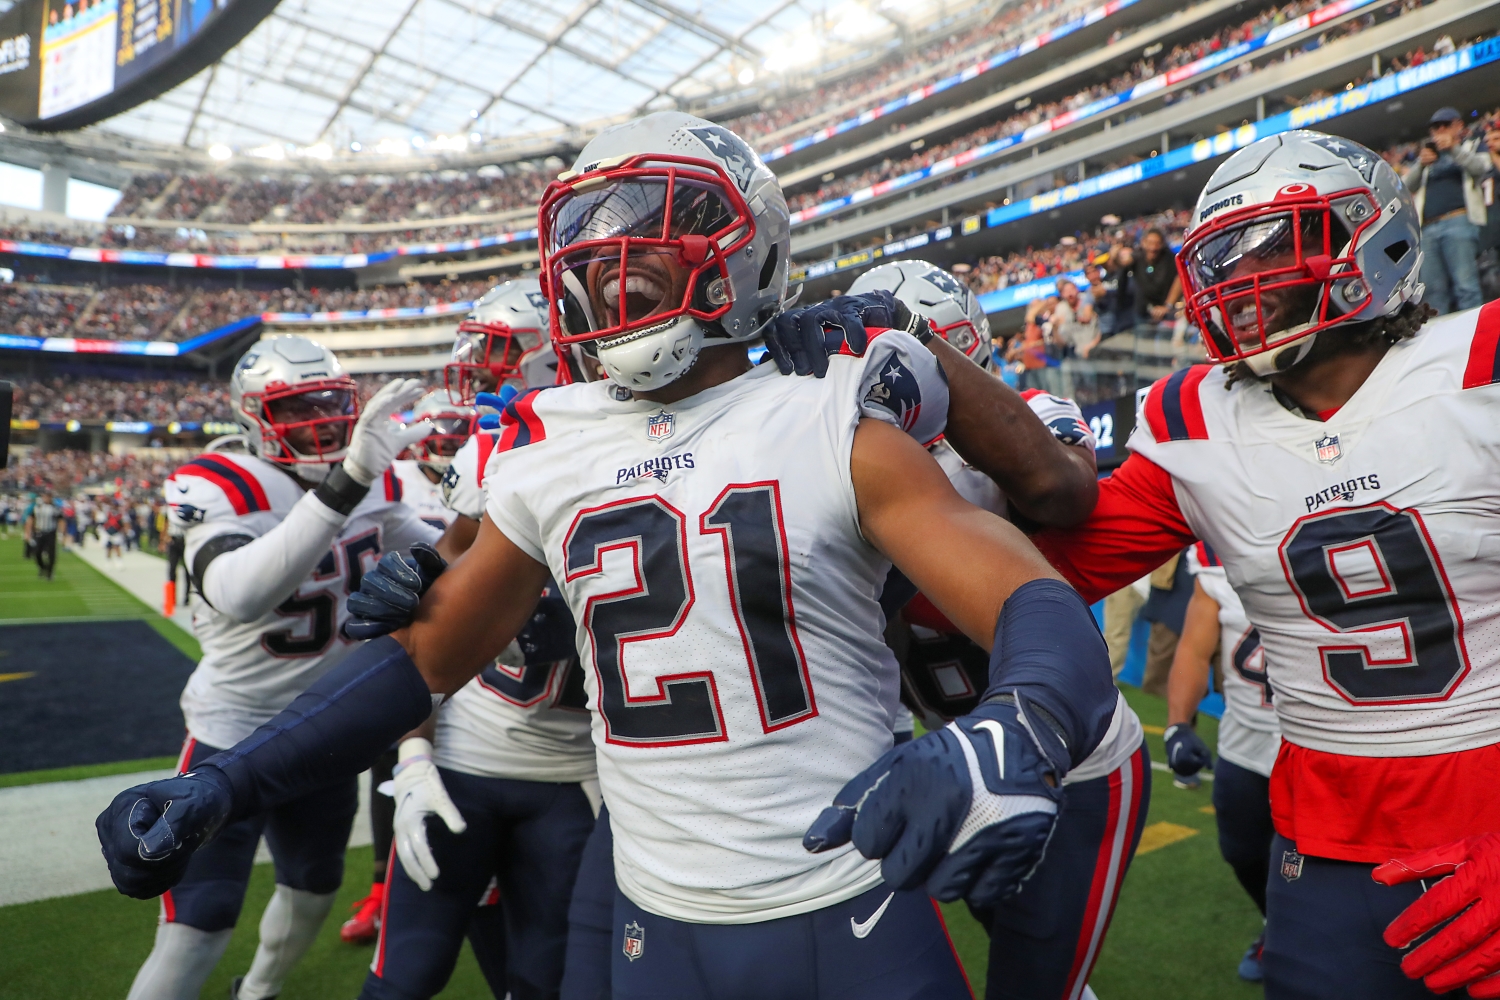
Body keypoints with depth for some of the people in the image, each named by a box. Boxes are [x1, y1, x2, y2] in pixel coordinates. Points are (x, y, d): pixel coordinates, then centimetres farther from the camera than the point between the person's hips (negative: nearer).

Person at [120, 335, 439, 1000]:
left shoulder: (367, 487, -1)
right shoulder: (223, 489, -20)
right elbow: (239, 594, -41)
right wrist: (345, 481, -49)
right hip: (233, 732, -6)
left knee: (313, 892, 24)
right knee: (195, 936, -2)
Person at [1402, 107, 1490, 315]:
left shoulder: (1472, 146, 20)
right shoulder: (1427, 155, 30)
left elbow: (1481, 167, -2)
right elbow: (1406, 186, 15)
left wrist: (1453, 148, -15)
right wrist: (1420, 164, -3)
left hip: (1459, 221, -4)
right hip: (1428, 228, 4)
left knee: (1465, 285, -14)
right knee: (1434, 290, -3)